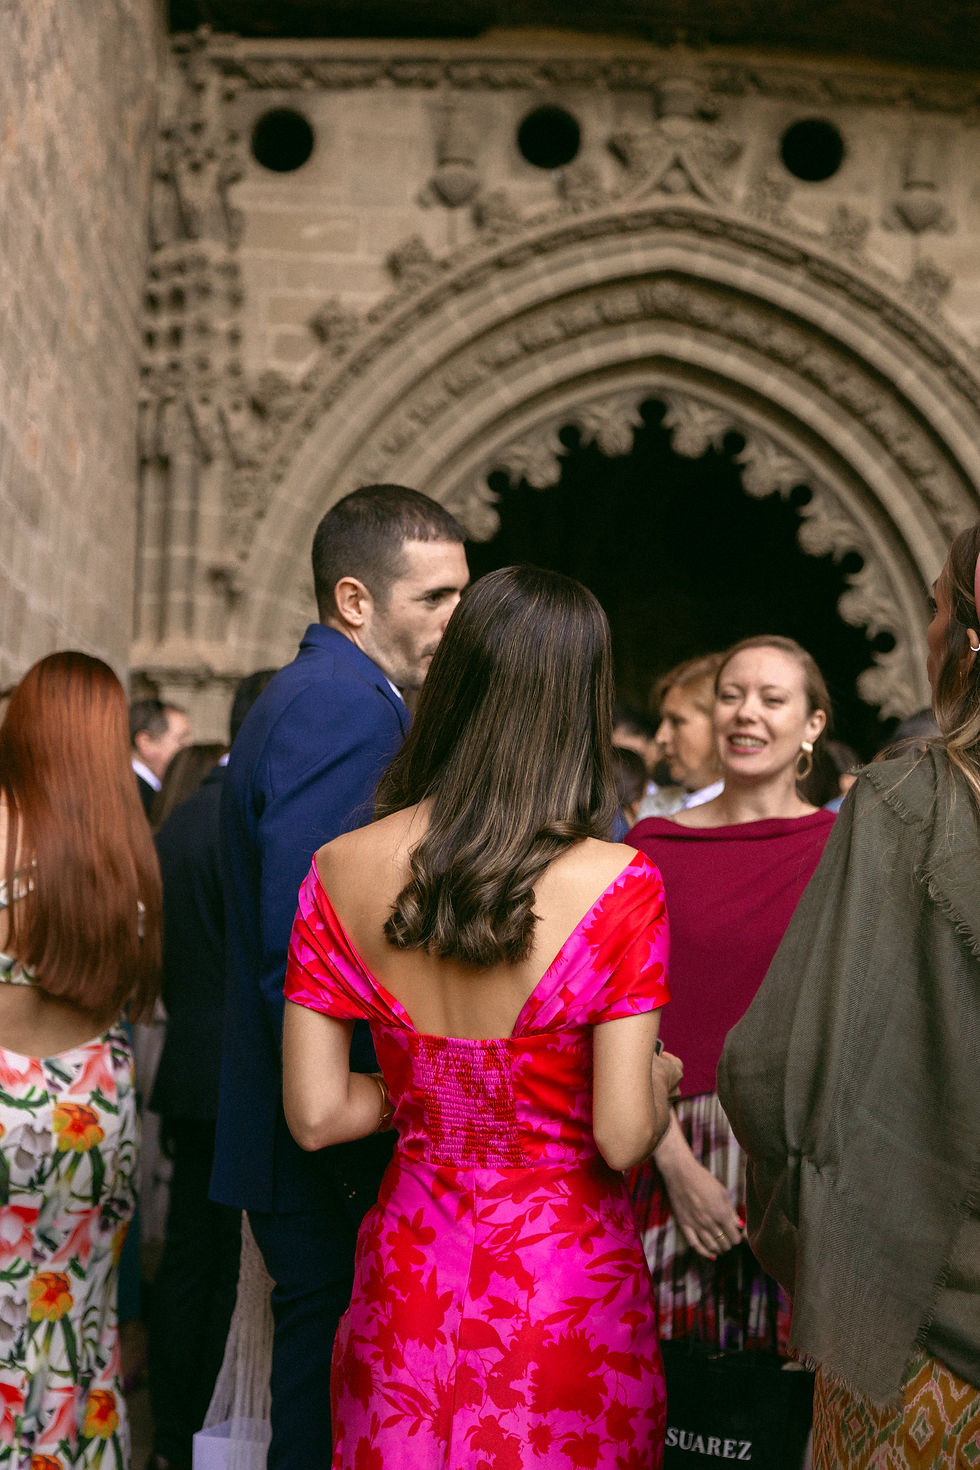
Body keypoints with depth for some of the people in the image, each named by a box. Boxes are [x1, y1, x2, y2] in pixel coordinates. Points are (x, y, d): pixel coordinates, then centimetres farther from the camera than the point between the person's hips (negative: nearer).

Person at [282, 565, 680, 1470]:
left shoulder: (341, 873, -8)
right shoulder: (617, 886, -19)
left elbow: (315, 1115, -5)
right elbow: (624, 1139, -17)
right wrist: (659, 1079, 4)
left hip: (409, 1281, 3)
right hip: (567, 1283, -3)